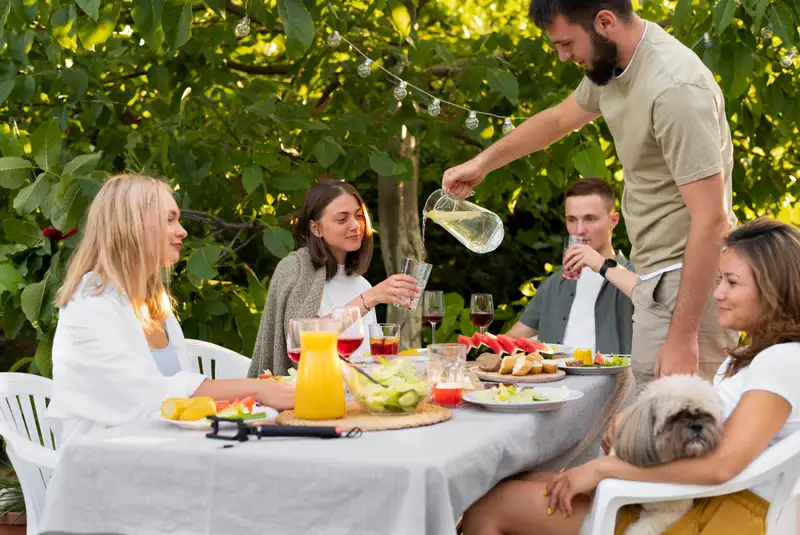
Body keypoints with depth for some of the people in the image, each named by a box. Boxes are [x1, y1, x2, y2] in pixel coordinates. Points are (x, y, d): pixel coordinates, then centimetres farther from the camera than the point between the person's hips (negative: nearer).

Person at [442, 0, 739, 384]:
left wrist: (682, 337, -24)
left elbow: (711, 219, -24)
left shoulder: (675, 87, -22)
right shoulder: (613, 64, 7)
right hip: (657, 278, 9)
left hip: (689, 281, -9)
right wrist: (482, 163, 34)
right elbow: (558, 119, 28)